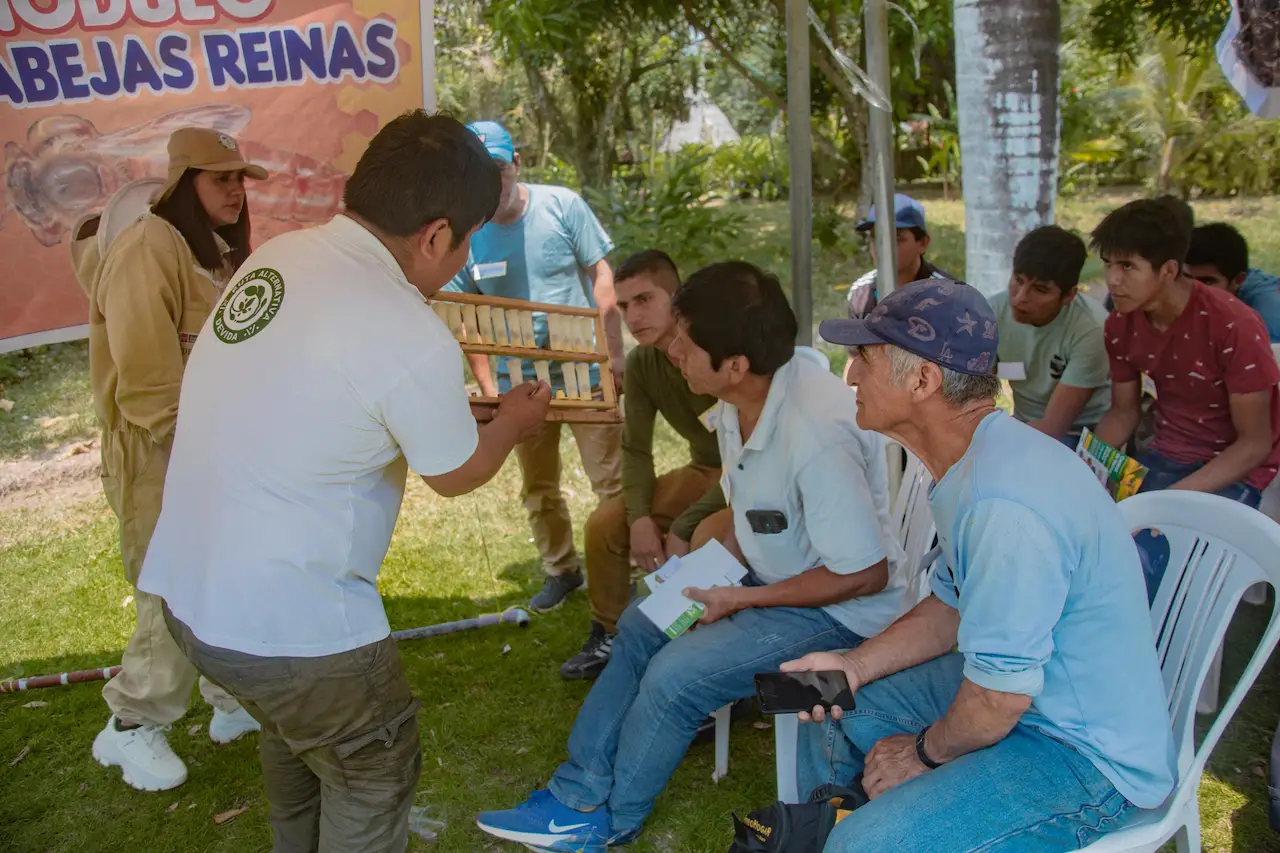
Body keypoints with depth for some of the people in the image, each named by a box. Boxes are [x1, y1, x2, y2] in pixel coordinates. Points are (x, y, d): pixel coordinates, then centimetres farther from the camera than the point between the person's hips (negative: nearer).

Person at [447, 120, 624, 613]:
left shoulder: (562, 206, -8)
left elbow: (602, 276, -5)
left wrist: (613, 355, -9)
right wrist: (488, 387, -6)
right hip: (518, 381, 3)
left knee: (611, 480, -2)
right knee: (537, 489, 15)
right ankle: (561, 571, 33)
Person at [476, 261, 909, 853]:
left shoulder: (817, 436, -35)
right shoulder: (739, 402, -8)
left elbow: (867, 575, -27)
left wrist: (740, 599, -20)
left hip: (840, 607, -9)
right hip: (775, 572, 9)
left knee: (674, 676, -16)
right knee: (639, 627, 9)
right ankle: (581, 788, 15)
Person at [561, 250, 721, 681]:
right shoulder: (640, 364, -9)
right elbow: (636, 450, -2)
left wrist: (684, 526, -29)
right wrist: (640, 518, -19)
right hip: (706, 471, 7)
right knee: (604, 524, -5)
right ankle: (609, 637, 14)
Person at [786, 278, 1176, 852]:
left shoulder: (1004, 505, -34)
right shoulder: (976, 458, 0)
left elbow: (1001, 695, -27)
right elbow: (953, 605, 11)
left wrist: (925, 753, -8)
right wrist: (856, 666, 1)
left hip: (1091, 760, -10)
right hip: (1018, 683, 10)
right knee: (830, 715, 15)